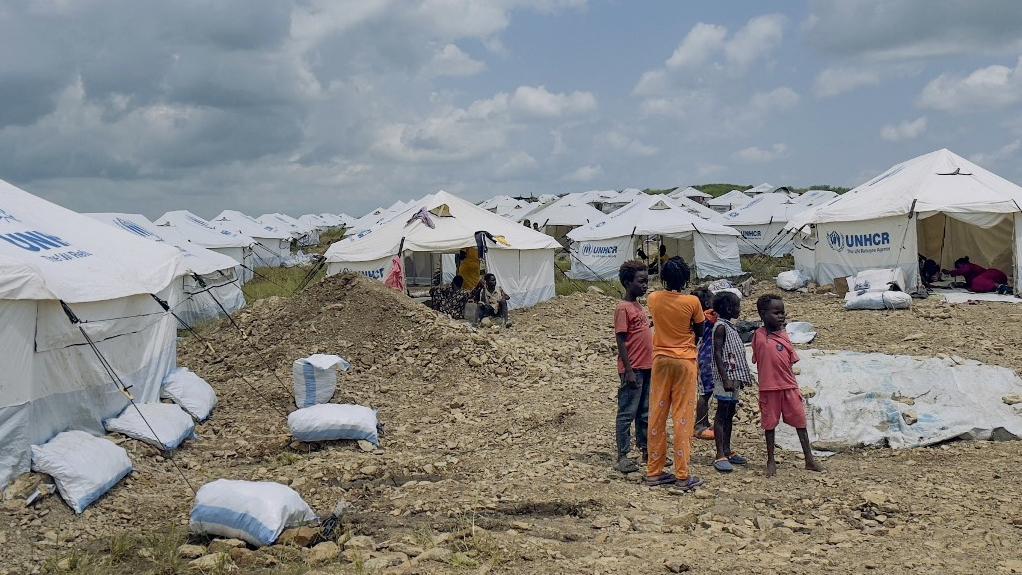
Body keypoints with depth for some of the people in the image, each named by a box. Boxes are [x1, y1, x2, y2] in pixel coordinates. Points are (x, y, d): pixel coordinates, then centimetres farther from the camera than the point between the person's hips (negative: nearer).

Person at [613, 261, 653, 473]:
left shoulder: (638, 306, 14)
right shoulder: (623, 308, -13)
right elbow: (621, 341, -16)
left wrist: (652, 364, 18)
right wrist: (628, 371, -19)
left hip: (647, 368, 9)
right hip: (633, 370, -9)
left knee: (645, 413, 15)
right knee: (627, 414, -2)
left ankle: (646, 450, 24)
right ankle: (622, 457, 3)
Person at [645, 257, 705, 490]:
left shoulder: (654, 299, -2)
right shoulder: (692, 302, -12)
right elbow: (699, 331, 1)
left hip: (660, 360, 3)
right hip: (684, 361, -3)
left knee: (657, 415, 8)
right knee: (683, 417, 1)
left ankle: (654, 471, 13)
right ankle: (682, 475, 2)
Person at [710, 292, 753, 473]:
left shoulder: (731, 327, 16)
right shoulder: (721, 327, -12)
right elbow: (718, 354, -18)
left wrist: (739, 378, 20)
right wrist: (725, 379, -23)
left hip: (734, 378, 9)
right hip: (725, 378, -9)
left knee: (730, 414, 13)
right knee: (722, 414, -7)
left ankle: (727, 451, 20)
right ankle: (720, 456, -7)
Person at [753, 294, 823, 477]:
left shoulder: (784, 335, 5)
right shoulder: (759, 336, -5)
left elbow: (790, 362, 8)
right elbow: (757, 360, 2)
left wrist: (795, 388, 8)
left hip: (789, 386, 3)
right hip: (769, 388, -3)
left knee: (800, 421, 6)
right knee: (769, 423, 7)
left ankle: (809, 459, 15)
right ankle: (771, 461, 19)